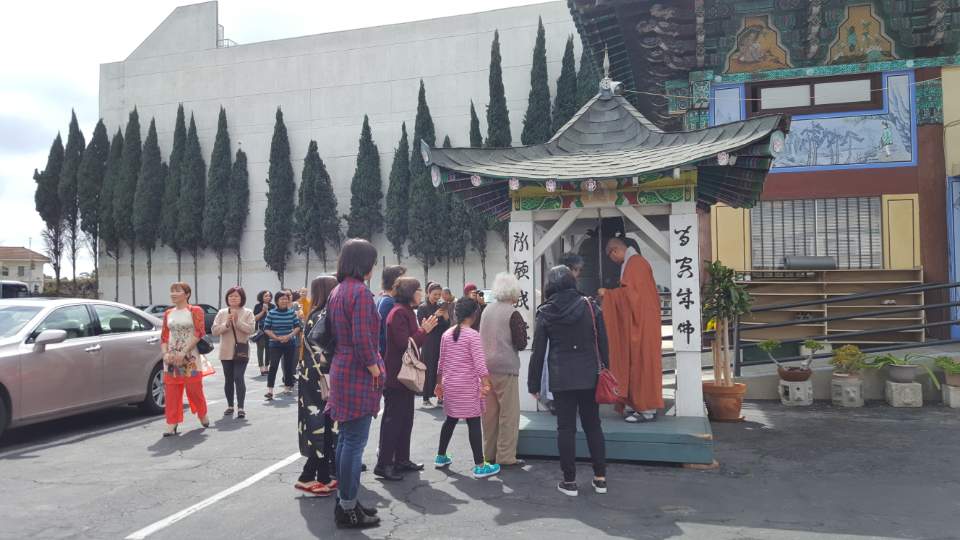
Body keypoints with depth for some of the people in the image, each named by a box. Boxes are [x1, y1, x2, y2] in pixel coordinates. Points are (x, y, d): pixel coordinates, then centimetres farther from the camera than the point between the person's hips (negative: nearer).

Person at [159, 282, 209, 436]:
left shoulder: (195, 311, -3)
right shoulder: (168, 314, 12)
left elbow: (198, 333, -11)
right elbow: (164, 336, 10)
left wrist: (183, 353, -19)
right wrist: (166, 354, -8)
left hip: (190, 358, -4)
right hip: (171, 359, 4)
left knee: (195, 389, 3)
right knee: (171, 392, 1)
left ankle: (203, 415, 26)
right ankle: (172, 424, 5)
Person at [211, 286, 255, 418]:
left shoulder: (247, 313, -1)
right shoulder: (222, 313, 6)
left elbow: (251, 329, -12)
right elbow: (214, 330, -2)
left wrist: (238, 321, -19)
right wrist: (226, 324, -16)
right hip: (226, 352, 3)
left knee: (239, 378, -11)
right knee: (228, 379, 11)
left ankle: (240, 407, -9)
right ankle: (230, 406, 23)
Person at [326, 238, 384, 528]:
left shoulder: (337, 291, 12)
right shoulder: (360, 291, -16)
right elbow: (362, 338, -22)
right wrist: (375, 370, -12)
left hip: (342, 369, 10)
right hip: (358, 374, -10)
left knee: (346, 439, 14)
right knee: (355, 442, -3)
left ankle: (346, 502, 23)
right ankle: (348, 509, 4)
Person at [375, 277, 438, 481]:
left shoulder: (407, 311, 16)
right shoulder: (399, 313, -16)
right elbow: (404, 344, -22)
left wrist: (424, 330, 5)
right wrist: (424, 330, -15)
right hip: (396, 375, -10)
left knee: (405, 418, 15)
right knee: (393, 420, -4)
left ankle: (402, 460, 25)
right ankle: (383, 464, 3)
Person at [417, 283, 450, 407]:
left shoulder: (441, 306, 12)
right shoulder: (422, 308, 0)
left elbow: (447, 326, 11)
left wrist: (446, 317, -9)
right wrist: (435, 316, -16)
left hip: (441, 343, 4)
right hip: (428, 345, -4)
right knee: (429, 371, -4)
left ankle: (440, 397, 9)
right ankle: (426, 399, 4)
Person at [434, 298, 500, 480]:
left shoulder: (446, 334, 8)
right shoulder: (473, 335, -11)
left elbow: (442, 362, 14)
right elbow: (479, 362, -18)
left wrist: (439, 383, 22)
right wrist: (485, 384, -19)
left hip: (450, 384, 6)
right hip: (468, 385, -6)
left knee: (450, 420, 19)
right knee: (474, 422, -3)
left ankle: (441, 457, 29)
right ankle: (479, 466, -1)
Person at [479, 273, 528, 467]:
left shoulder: (487, 310, 6)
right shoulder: (513, 314, -12)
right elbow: (521, 343, -9)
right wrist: (523, 328, 7)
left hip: (486, 366, 7)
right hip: (505, 367, -7)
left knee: (490, 411, 14)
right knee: (509, 413, 2)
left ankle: (489, 452, 23)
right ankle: (505, 456, 5)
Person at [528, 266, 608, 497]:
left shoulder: (545, 312, -3)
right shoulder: (589, 306, -2)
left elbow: (538, 351, -1)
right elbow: (603, 342, 0)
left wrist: (534, 383, 6)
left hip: (560, 378, -1)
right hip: (589, 376, 1)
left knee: (566, 428, 6)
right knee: (593, 425, 12)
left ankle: (569, 480, 10)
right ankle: (600, 478, 17)